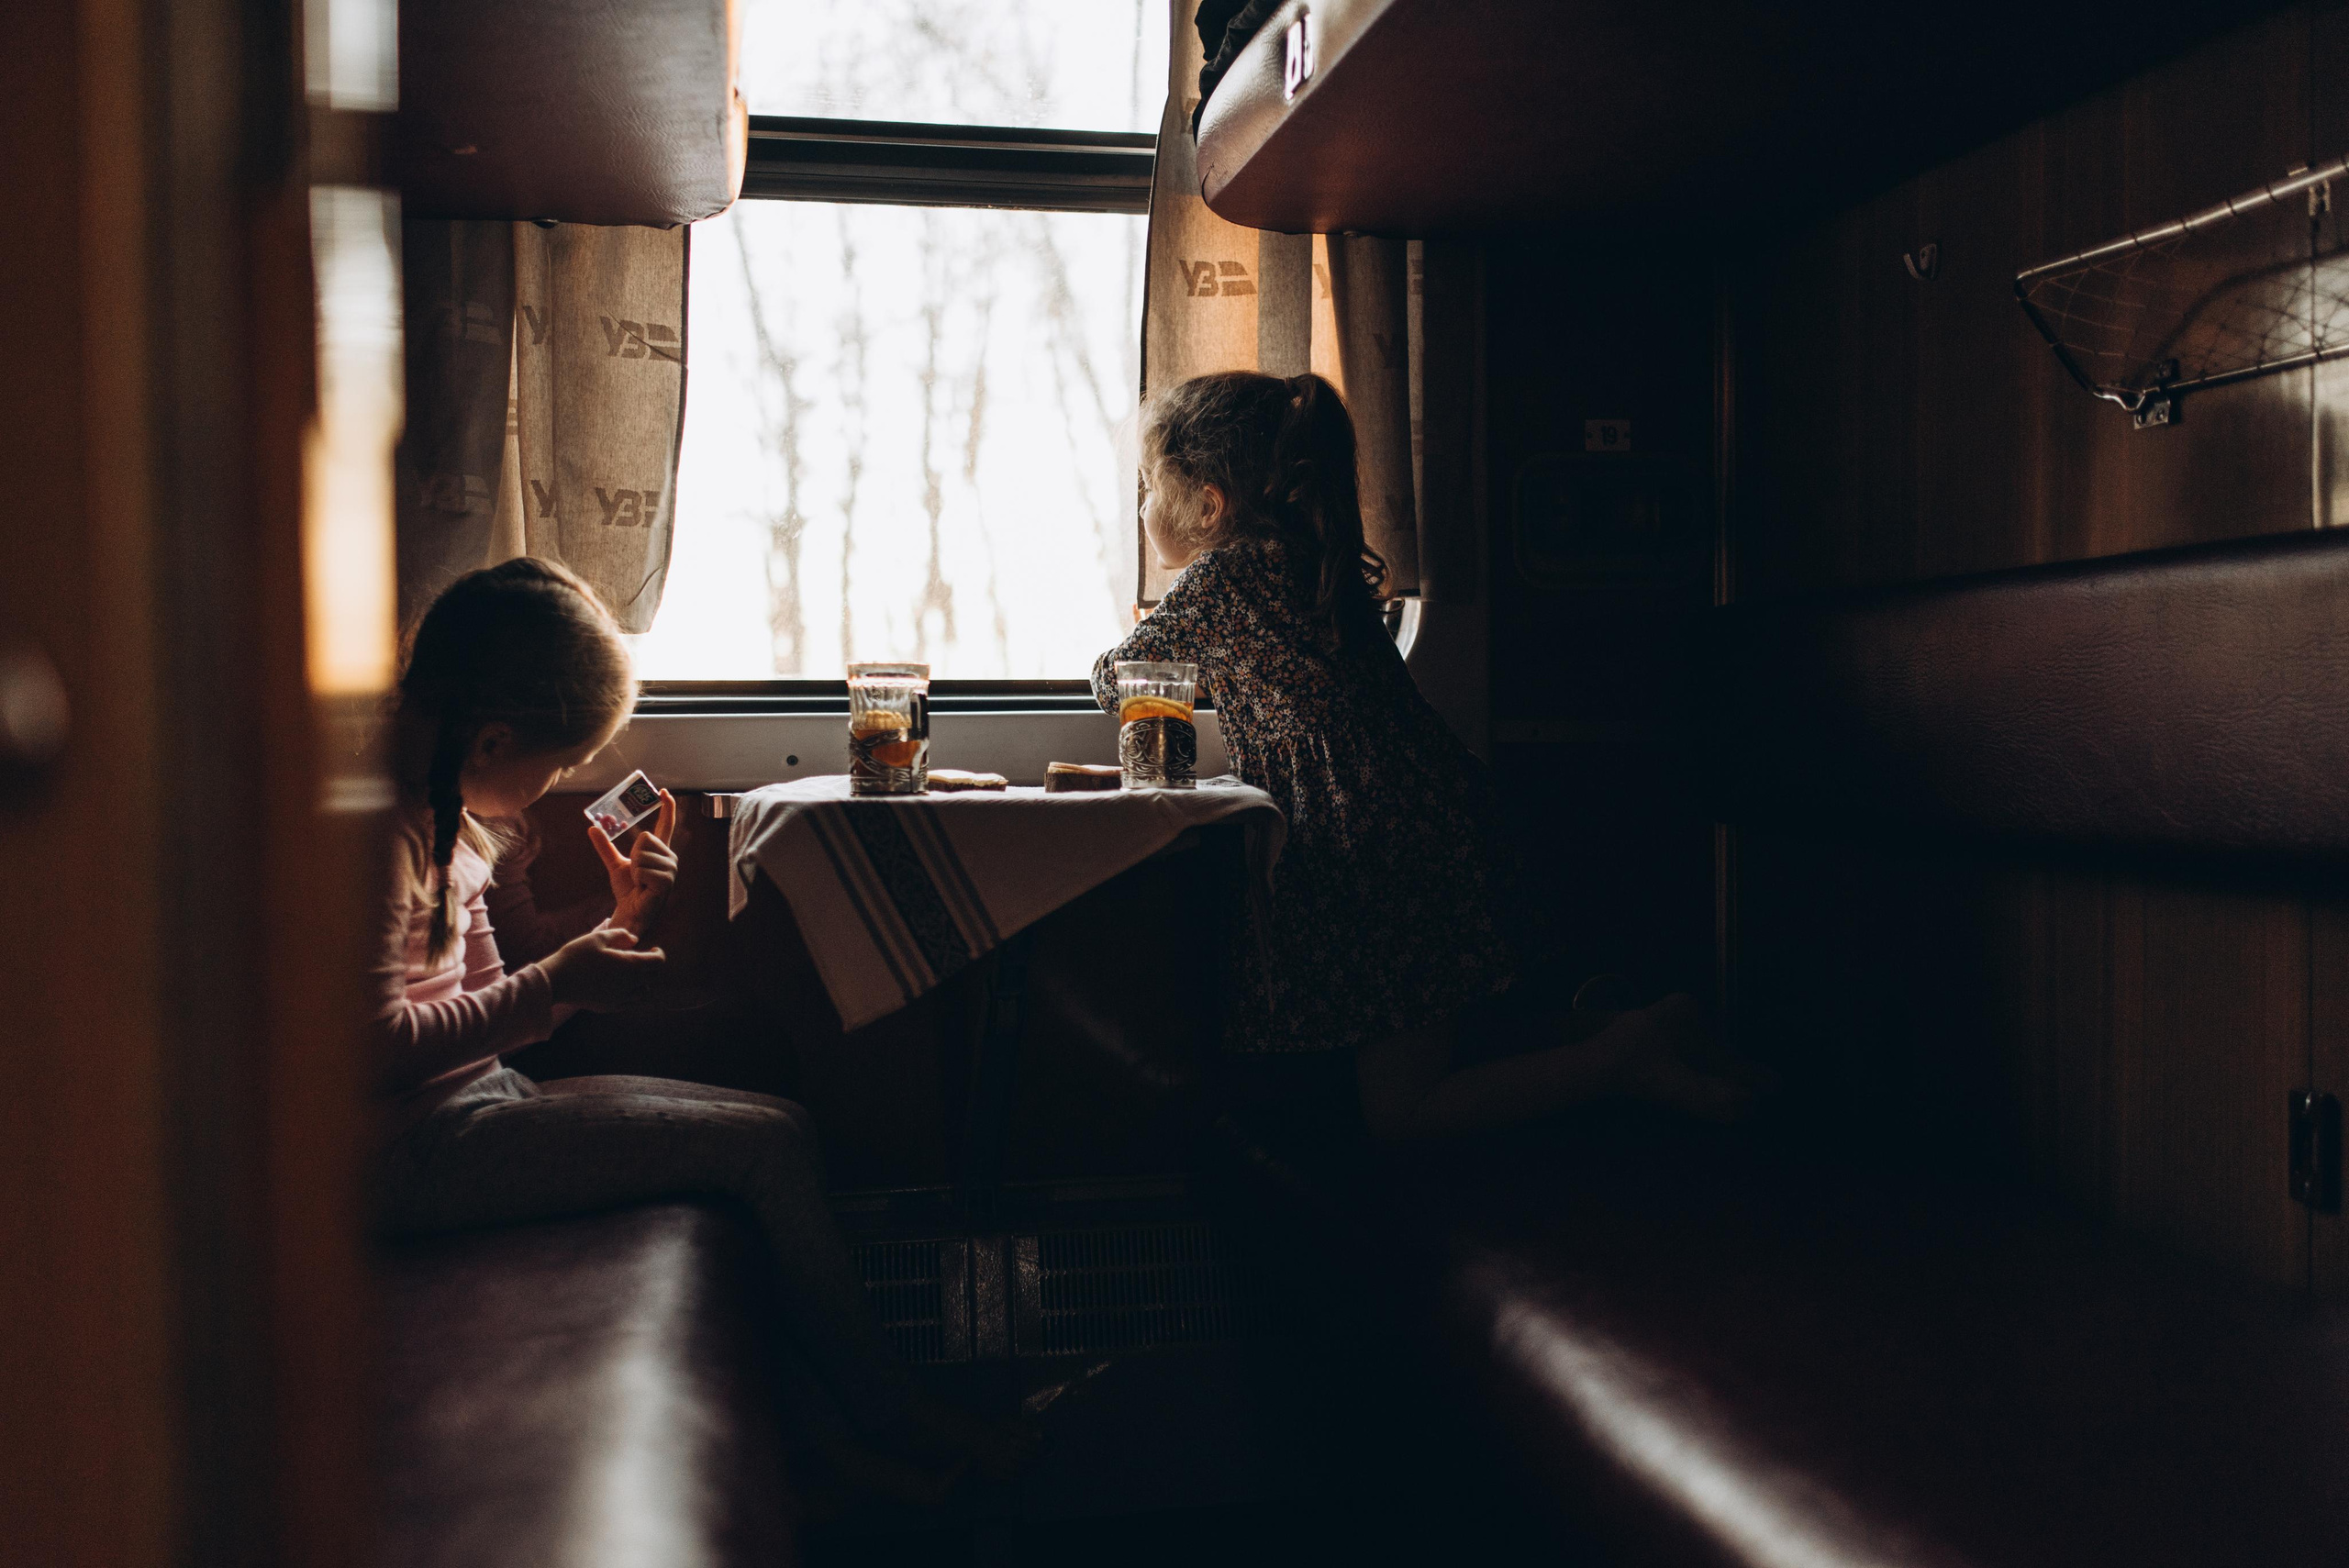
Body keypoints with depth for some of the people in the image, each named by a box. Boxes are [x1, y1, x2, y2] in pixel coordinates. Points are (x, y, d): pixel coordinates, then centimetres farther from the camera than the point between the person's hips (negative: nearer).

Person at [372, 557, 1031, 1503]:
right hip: (415, 1148, -10)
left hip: (479, 1099, 10)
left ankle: (830, 1426, -1)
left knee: (775, 1124, 2)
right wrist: (556, 985, -16)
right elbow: (377, 1048, -23)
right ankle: (889, 1414, 2)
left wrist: (622, 927, 2)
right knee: (770, 1145, -14)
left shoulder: (446, 807, 13)